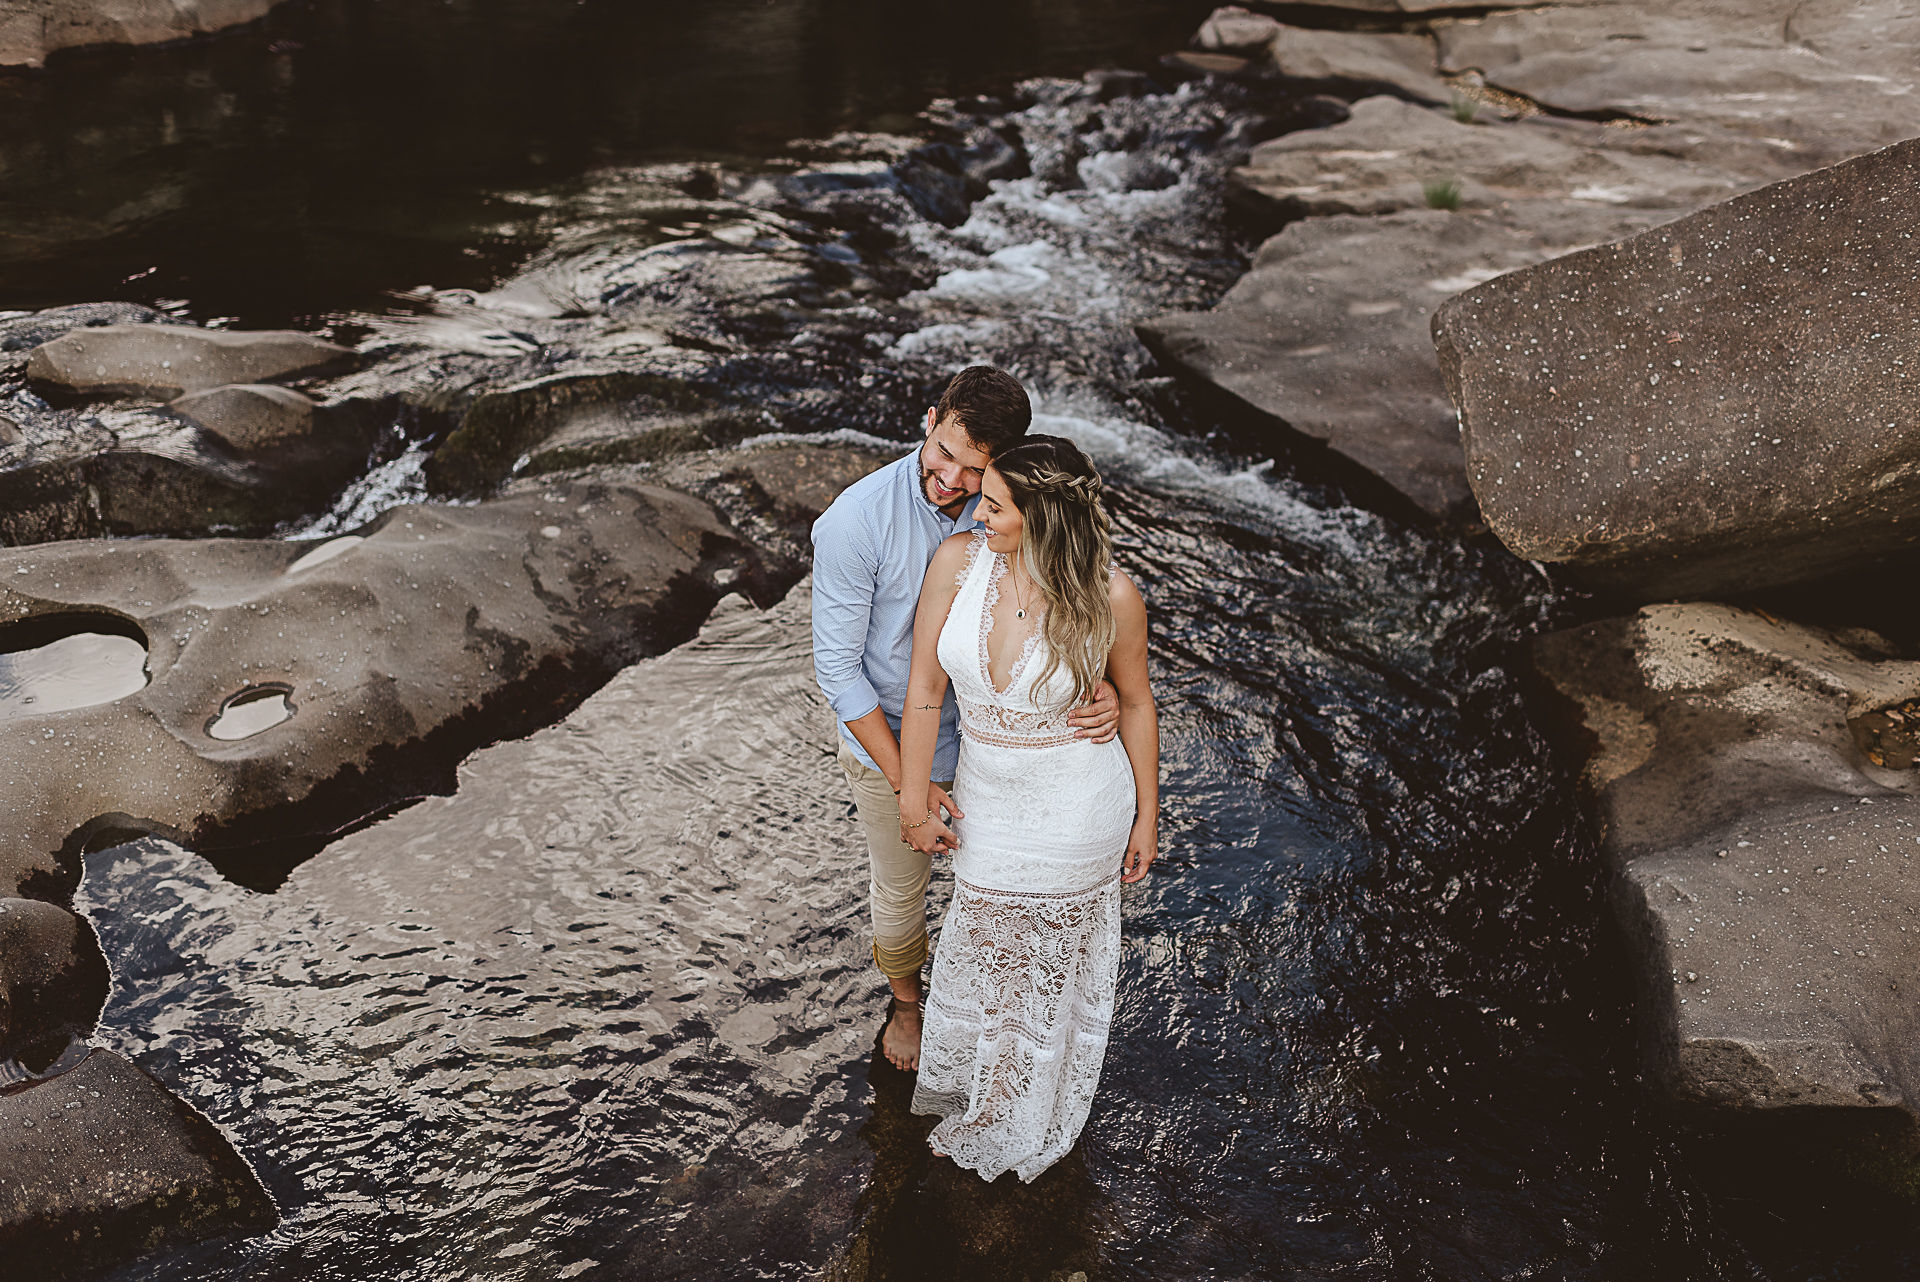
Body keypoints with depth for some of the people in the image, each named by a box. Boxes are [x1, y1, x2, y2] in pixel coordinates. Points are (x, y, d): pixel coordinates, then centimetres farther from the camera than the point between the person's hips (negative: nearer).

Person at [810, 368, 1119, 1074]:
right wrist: (909, 783, -24)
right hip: (889, 743, -2)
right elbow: (837, 669, -22)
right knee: (901, 890, 21)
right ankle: (906, 1000, 52)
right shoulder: (856, 520, -27)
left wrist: (1102, 690, -30)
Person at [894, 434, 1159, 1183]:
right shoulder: (958, 561, -17)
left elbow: (1135, 701, -7)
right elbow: (925, 687, -9)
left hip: (1075, 809, -3)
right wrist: (915, 805, -3)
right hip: (987, 797, 3)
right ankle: (978, 1091, 56)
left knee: (1053, 962, 19)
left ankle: (1021, 1123, 46)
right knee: (984, 948, 24)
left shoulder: (1110, 597, -23)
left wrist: (1146, 818, 1)